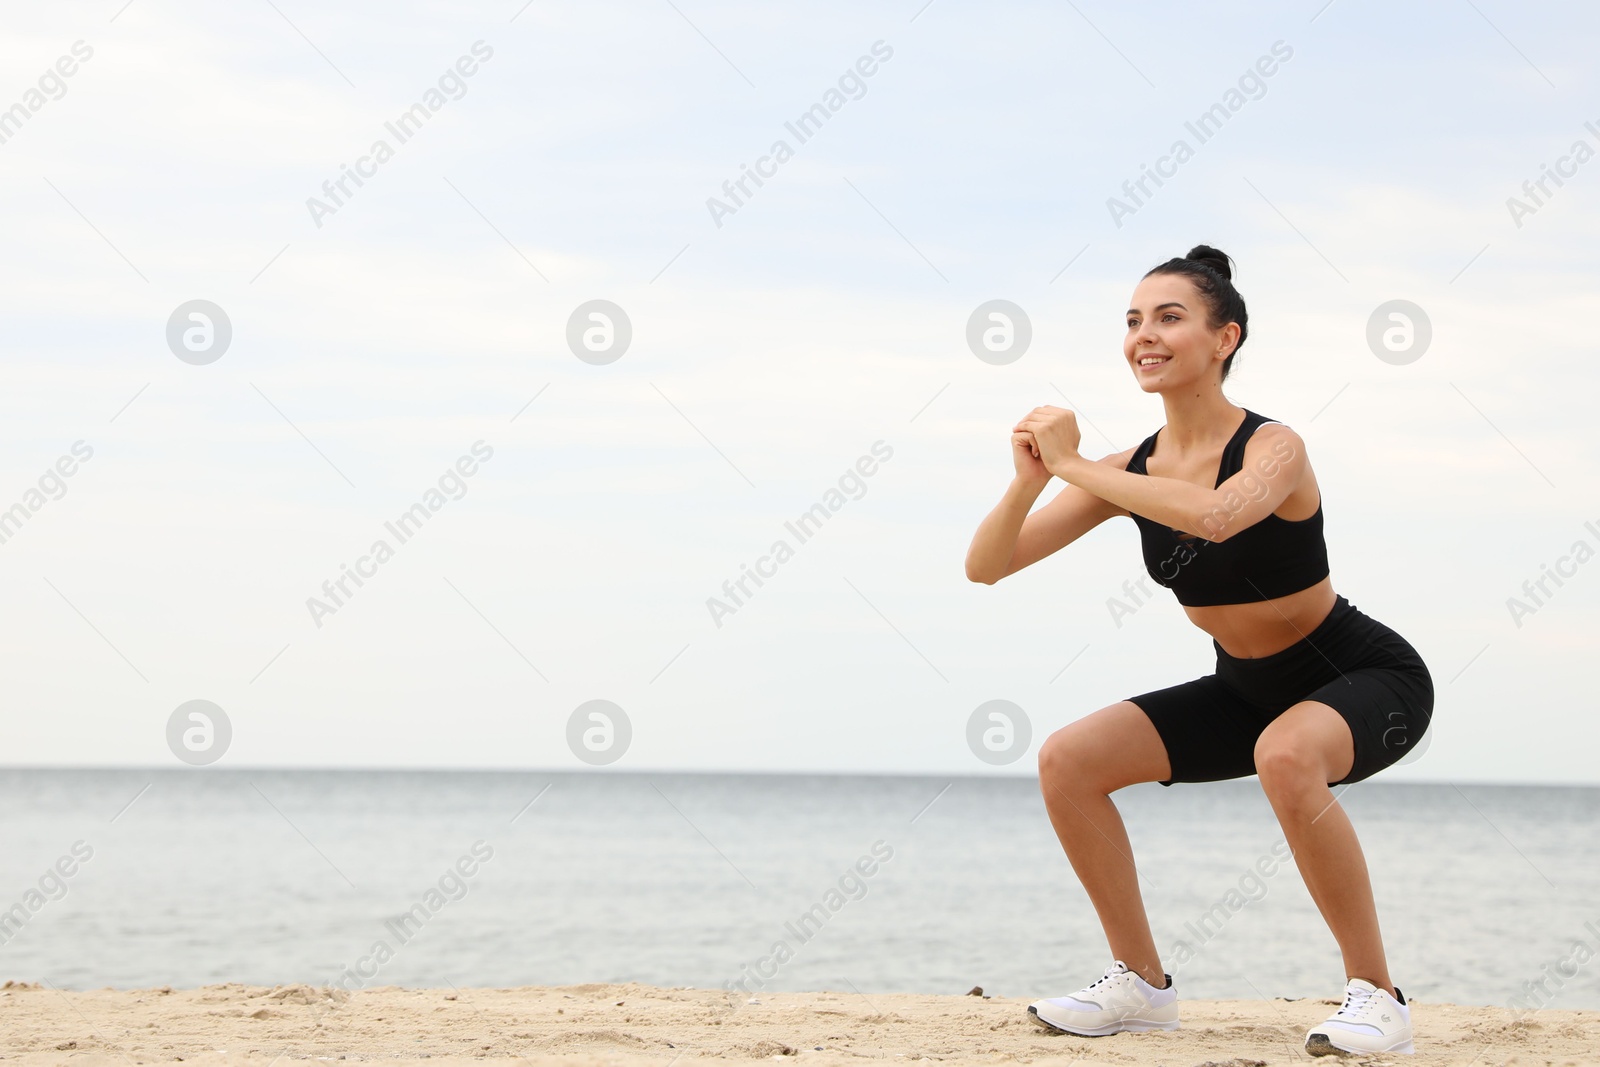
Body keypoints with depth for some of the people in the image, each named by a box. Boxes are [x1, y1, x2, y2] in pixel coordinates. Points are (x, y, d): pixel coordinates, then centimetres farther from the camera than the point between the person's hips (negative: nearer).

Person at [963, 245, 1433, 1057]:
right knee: (1067, 761, -7)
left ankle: (1376, 996, -25)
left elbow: (1216, 516, -48)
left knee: (1286, 755, -40)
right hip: (1248, 692, 7)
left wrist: (1074, 466, -39)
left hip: (1368, 680, -7)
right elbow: (986, 566, -8)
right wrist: (1030, 478, -28)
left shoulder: (1272, 448, -24)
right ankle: (1142, 984, 7)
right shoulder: (1133, 471, -6)